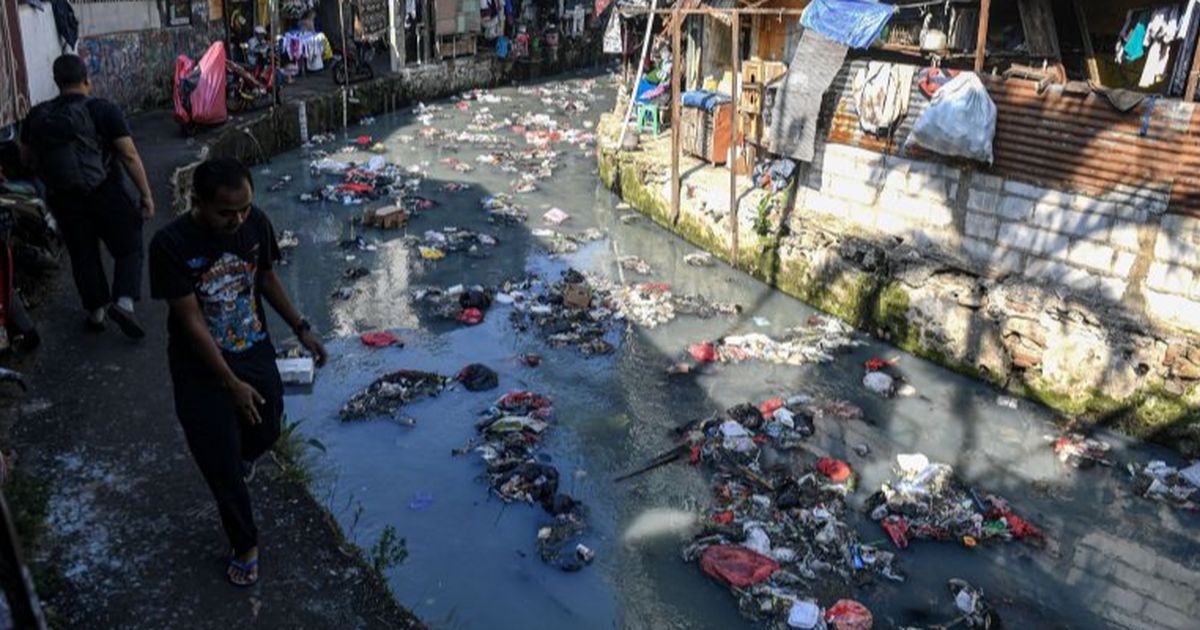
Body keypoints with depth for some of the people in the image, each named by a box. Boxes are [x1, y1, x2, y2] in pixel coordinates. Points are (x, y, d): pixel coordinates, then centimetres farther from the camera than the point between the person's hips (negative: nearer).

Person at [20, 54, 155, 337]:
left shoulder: (37, 116, 3)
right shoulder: (104, 111, -11)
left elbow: (26, 157, 13)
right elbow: (130, 156, -14)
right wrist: (146, 194, -9)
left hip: (63, 198, 4)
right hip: (107, 194, -4)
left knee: (83, 256, 16)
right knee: (129, 249, 8)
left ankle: (96, 311, 22)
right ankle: (124, 301, -12)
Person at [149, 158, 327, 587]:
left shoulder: (256, 223, -12)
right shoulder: (171, 244, -26)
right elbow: (191, 321, -22)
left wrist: (301, 329, 5)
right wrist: (232, 383, -21)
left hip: (255, 352, 4)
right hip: (201, 369, -4)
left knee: (266, 432, 22)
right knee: (221, 464, 7)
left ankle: (242, 453, 60)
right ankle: (245, 544, 29)